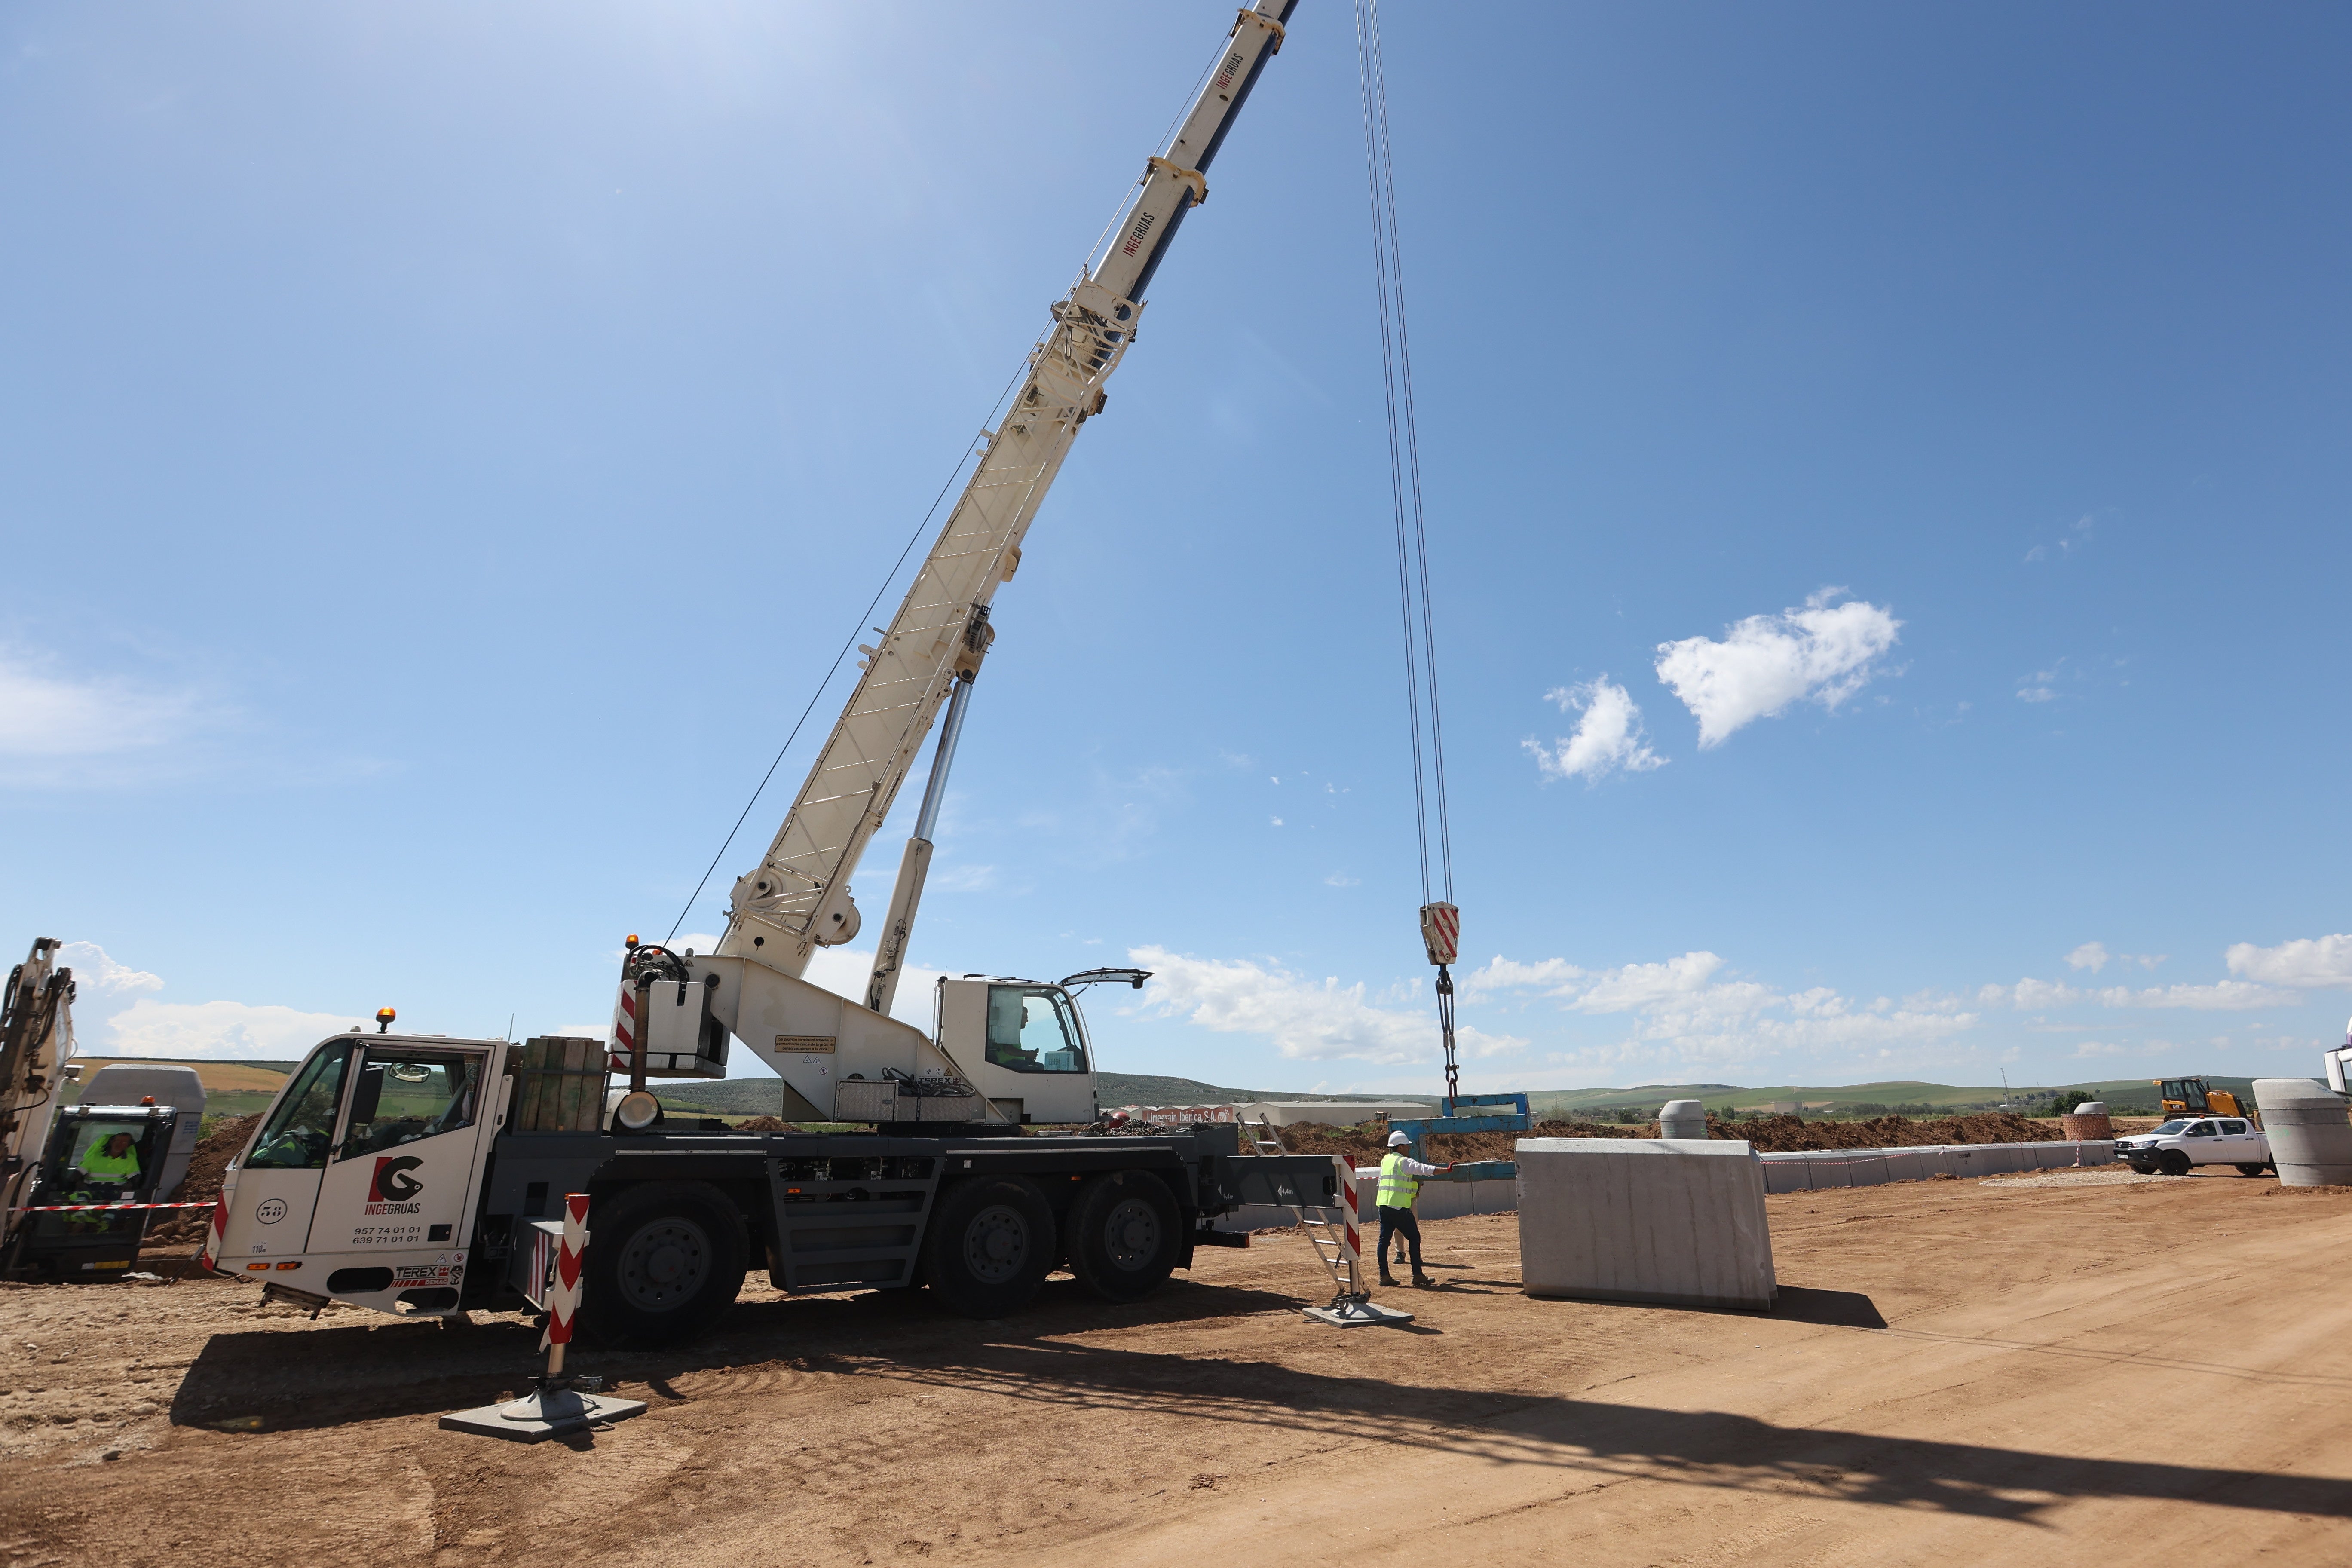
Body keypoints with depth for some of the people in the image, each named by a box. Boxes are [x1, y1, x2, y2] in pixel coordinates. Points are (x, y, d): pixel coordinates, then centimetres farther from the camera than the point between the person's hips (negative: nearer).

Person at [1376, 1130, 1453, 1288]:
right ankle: (1417, 1275, 3)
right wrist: (1446, 1169, -23)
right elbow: (1424, 1169, -19)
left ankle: (1384, 1275, 6)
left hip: (1383, 1204, 7)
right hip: (1399, 1207, -7)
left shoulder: (1385, 1161, 16)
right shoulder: (1405, 1161, -6)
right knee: (1414, 1238, 3)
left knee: (1384, 1239, 7)